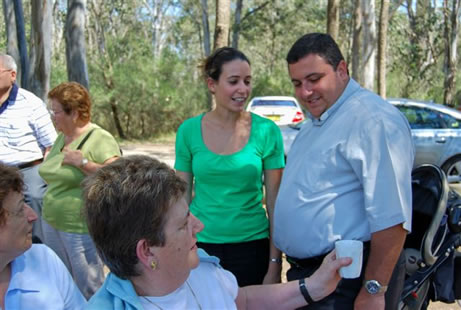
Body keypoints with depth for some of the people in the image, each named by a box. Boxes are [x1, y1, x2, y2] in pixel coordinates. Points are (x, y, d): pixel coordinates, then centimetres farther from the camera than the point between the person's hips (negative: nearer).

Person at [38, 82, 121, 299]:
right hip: (52, 224, 8)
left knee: (90, 290, 2)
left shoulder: (100, 140, -15)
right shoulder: (61, 138, 11)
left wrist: (83, 162, -24)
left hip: (81, 229, -8)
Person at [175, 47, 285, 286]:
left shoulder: (266, 131, -6)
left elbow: (275, 203, -3)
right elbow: (182, 197, 3)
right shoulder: (188, 131, -3)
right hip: (202, 248, 1)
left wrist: (275, 265, -5)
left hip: (252, 248, 0)